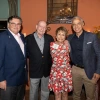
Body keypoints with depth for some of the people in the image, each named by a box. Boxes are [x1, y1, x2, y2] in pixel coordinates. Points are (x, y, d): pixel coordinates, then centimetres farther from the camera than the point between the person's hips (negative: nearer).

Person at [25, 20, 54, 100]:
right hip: (34, 70, -2)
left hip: (47, 70, 3)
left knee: (46, 92, 19)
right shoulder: (28, 38, -8)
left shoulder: (49, 38, 1)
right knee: (33, 93, 14)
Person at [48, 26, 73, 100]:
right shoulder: (52, 44, 2)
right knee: (57, 93, 8)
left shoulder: (67, 45, 1)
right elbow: (54, 55, -3)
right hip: (55, 71, 0)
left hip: (66, 71, 0)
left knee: (65, 92, 13)